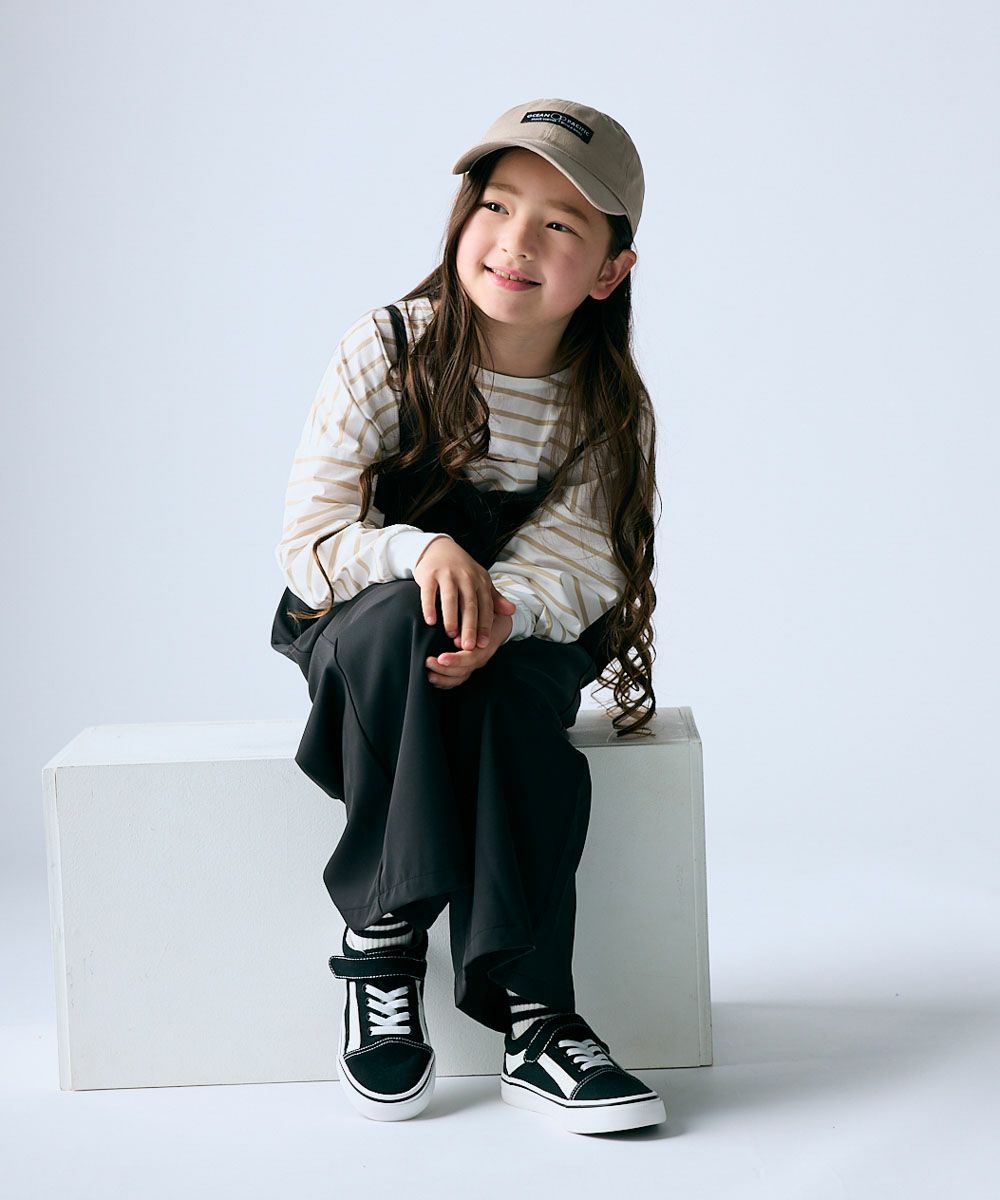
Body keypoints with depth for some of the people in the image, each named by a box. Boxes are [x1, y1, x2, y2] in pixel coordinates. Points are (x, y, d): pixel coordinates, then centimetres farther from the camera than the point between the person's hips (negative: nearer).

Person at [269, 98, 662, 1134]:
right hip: (359, 627, -1)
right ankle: (383, 941, -28)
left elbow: (576, 564, -16)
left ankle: (529, 1013, -34)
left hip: (526, 647, 1)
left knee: (513, 676, -34)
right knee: (398, 617, -37)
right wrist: (421, 551, -36)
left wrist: (504, 610, -39)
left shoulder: (612, 410, -5)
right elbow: (306, 539, -16)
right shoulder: (385, 352, -11)